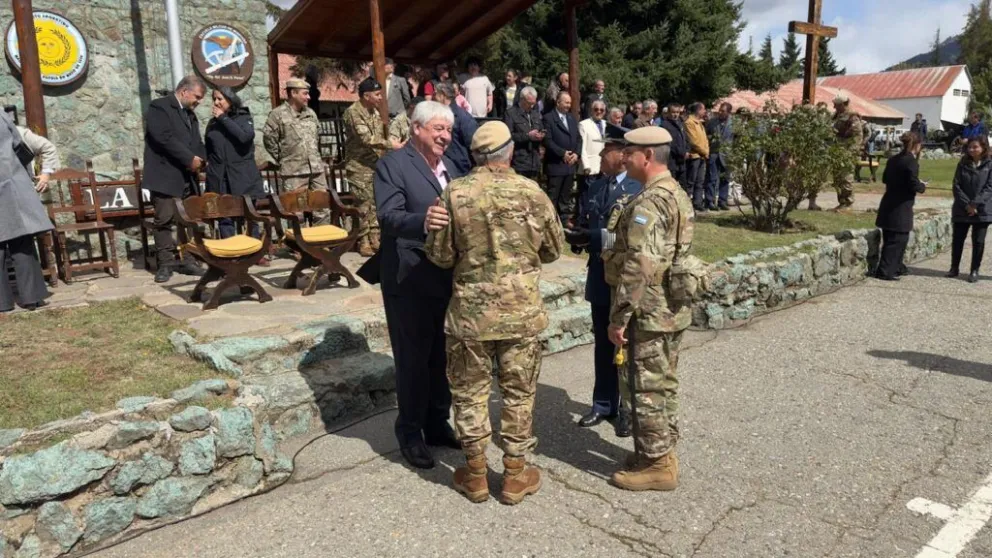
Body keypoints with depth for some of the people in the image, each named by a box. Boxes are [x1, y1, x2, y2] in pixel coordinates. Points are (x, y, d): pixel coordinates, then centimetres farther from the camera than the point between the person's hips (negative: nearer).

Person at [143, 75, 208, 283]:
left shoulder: (190, 114, 21)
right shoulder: (159, 107, -5)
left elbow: (197, 141, 19)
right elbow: (164, 138, -17)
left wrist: (200, 160, -3)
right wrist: (190, 159, -16)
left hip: (187, 177, 8)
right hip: (166, 176, -7)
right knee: (164, 221, -4)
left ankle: (187, 261, 12)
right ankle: (165, 264, 1)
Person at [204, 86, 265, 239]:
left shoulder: (244, 117, 5)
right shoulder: (212, 122, 14)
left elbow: (245, 136, -16)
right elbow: (208, 150, 23)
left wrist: (223, 118, -10)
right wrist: (206, 162, 8)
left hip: (243, 178, -3)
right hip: (219, 179, 3)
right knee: (224, 218, -1)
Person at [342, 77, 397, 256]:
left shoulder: (374, 111, 11)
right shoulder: (353, 112, -15)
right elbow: (367, 139, -23)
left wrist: (384, 156, 11)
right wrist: (391, 144, -22)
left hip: (375, 164, 8)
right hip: (359, 166, -8)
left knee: (376, 203, 9)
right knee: (364, 205, -5)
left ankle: (375, 239, 17)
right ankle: (364, 243, 4)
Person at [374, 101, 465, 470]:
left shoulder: (450, 166, 13)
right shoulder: (393, 164, -10)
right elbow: (388, 216, -24)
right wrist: (421, 222, -42)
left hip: (447, 278, 7)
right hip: (410, 280, -7)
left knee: (442, 357, 17)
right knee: (413, 359, 5)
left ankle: (437, 425, 34)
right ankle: (410, 434, 22)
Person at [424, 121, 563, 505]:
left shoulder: (455, 193, -9)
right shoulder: (532, 193, -6)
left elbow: (439, 254, -3)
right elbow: (554, 250, 5)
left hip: (470, 310, 0)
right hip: (522, 311, 1)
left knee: (470, 392, 14)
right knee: (519, 393, 14)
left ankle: (475, 475, 25)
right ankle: (515, 476, 24)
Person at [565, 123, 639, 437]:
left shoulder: (640, 190, -13)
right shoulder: (595, 188, 8)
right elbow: (584, 226, 10)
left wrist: (593, 237, -26)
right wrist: (577, 237, -13)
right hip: (600, 278, 6)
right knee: (603, 345, 15)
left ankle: (628, 408, 24)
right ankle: (603, 404, 30)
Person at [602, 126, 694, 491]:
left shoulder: (648, 203, -21)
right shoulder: (677, 194, 12)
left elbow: (638, 267, -26)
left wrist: (619, 316, -21)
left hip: (650, 312, -10)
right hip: (673, 308, 10)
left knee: (646, 388, 1)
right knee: (663, 383, 18)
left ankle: (656, 464, 13)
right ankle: (662, 452, 30)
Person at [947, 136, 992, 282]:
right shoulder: (963, 164, 4)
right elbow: (956, 186, -1)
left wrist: (975, 204, -18)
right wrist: (966, 204, -12)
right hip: (961, 209, 2)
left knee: (978, 241, 2)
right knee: (957, 239, 7)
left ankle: (975, 271, 11)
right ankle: (954, 268, 20)